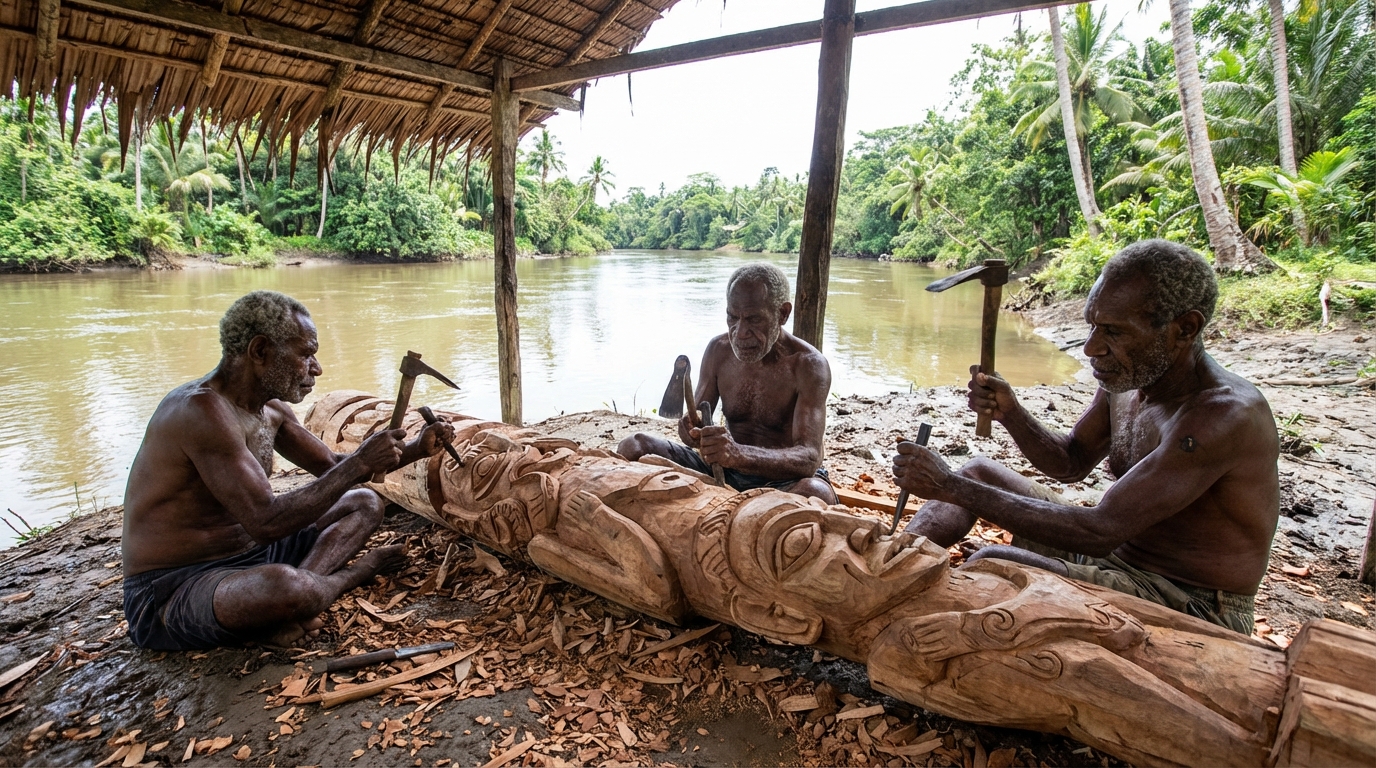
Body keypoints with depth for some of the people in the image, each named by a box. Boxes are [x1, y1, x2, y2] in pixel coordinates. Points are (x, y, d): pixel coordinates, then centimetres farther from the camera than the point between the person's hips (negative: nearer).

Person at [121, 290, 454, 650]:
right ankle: (351, 573, -5)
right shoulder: (201, 410, -24)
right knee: (286, 586, -41)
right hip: (170, 590, -10)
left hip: (246, 558, 10)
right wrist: (359, 463, -23)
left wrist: (416, 449, 3)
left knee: (364, 503, 13)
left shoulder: (271, 409, 6)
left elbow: (333, 469, 15)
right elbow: (266, 522, -30)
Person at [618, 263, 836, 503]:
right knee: (633, 447, -12)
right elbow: (698, 418, 6)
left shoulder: (808, 365, -16)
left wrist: (739, 455, -45)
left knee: (816, 493, -40)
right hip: (724, 474, 4)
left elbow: (809, 459, -26)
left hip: (785, 481, -3)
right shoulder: (719, 350, 0)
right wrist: (693, 431, -22)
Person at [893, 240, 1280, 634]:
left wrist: (951, 487, -32)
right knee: (981, 471, 9)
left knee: (994, 564, -30)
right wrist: (1010, 413, -8)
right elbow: (1072, 462, 13)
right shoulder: (1126, 379, -2)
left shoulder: (1223, 416, -29)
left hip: (1194, 612, -8)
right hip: (1116, 556, 9)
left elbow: (1101, 531, -33)